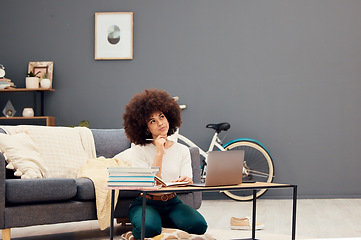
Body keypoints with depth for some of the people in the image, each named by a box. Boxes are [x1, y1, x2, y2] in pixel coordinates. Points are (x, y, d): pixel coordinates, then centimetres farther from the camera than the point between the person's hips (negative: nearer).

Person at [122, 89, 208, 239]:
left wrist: (187, 182, -27)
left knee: (198, 224, -27)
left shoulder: (182, 151, 7)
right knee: (149, 228, -37)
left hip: (172, 204, 4)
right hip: (146, 203, -3)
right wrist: (159, 153, -18)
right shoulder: (139, 149, -4)